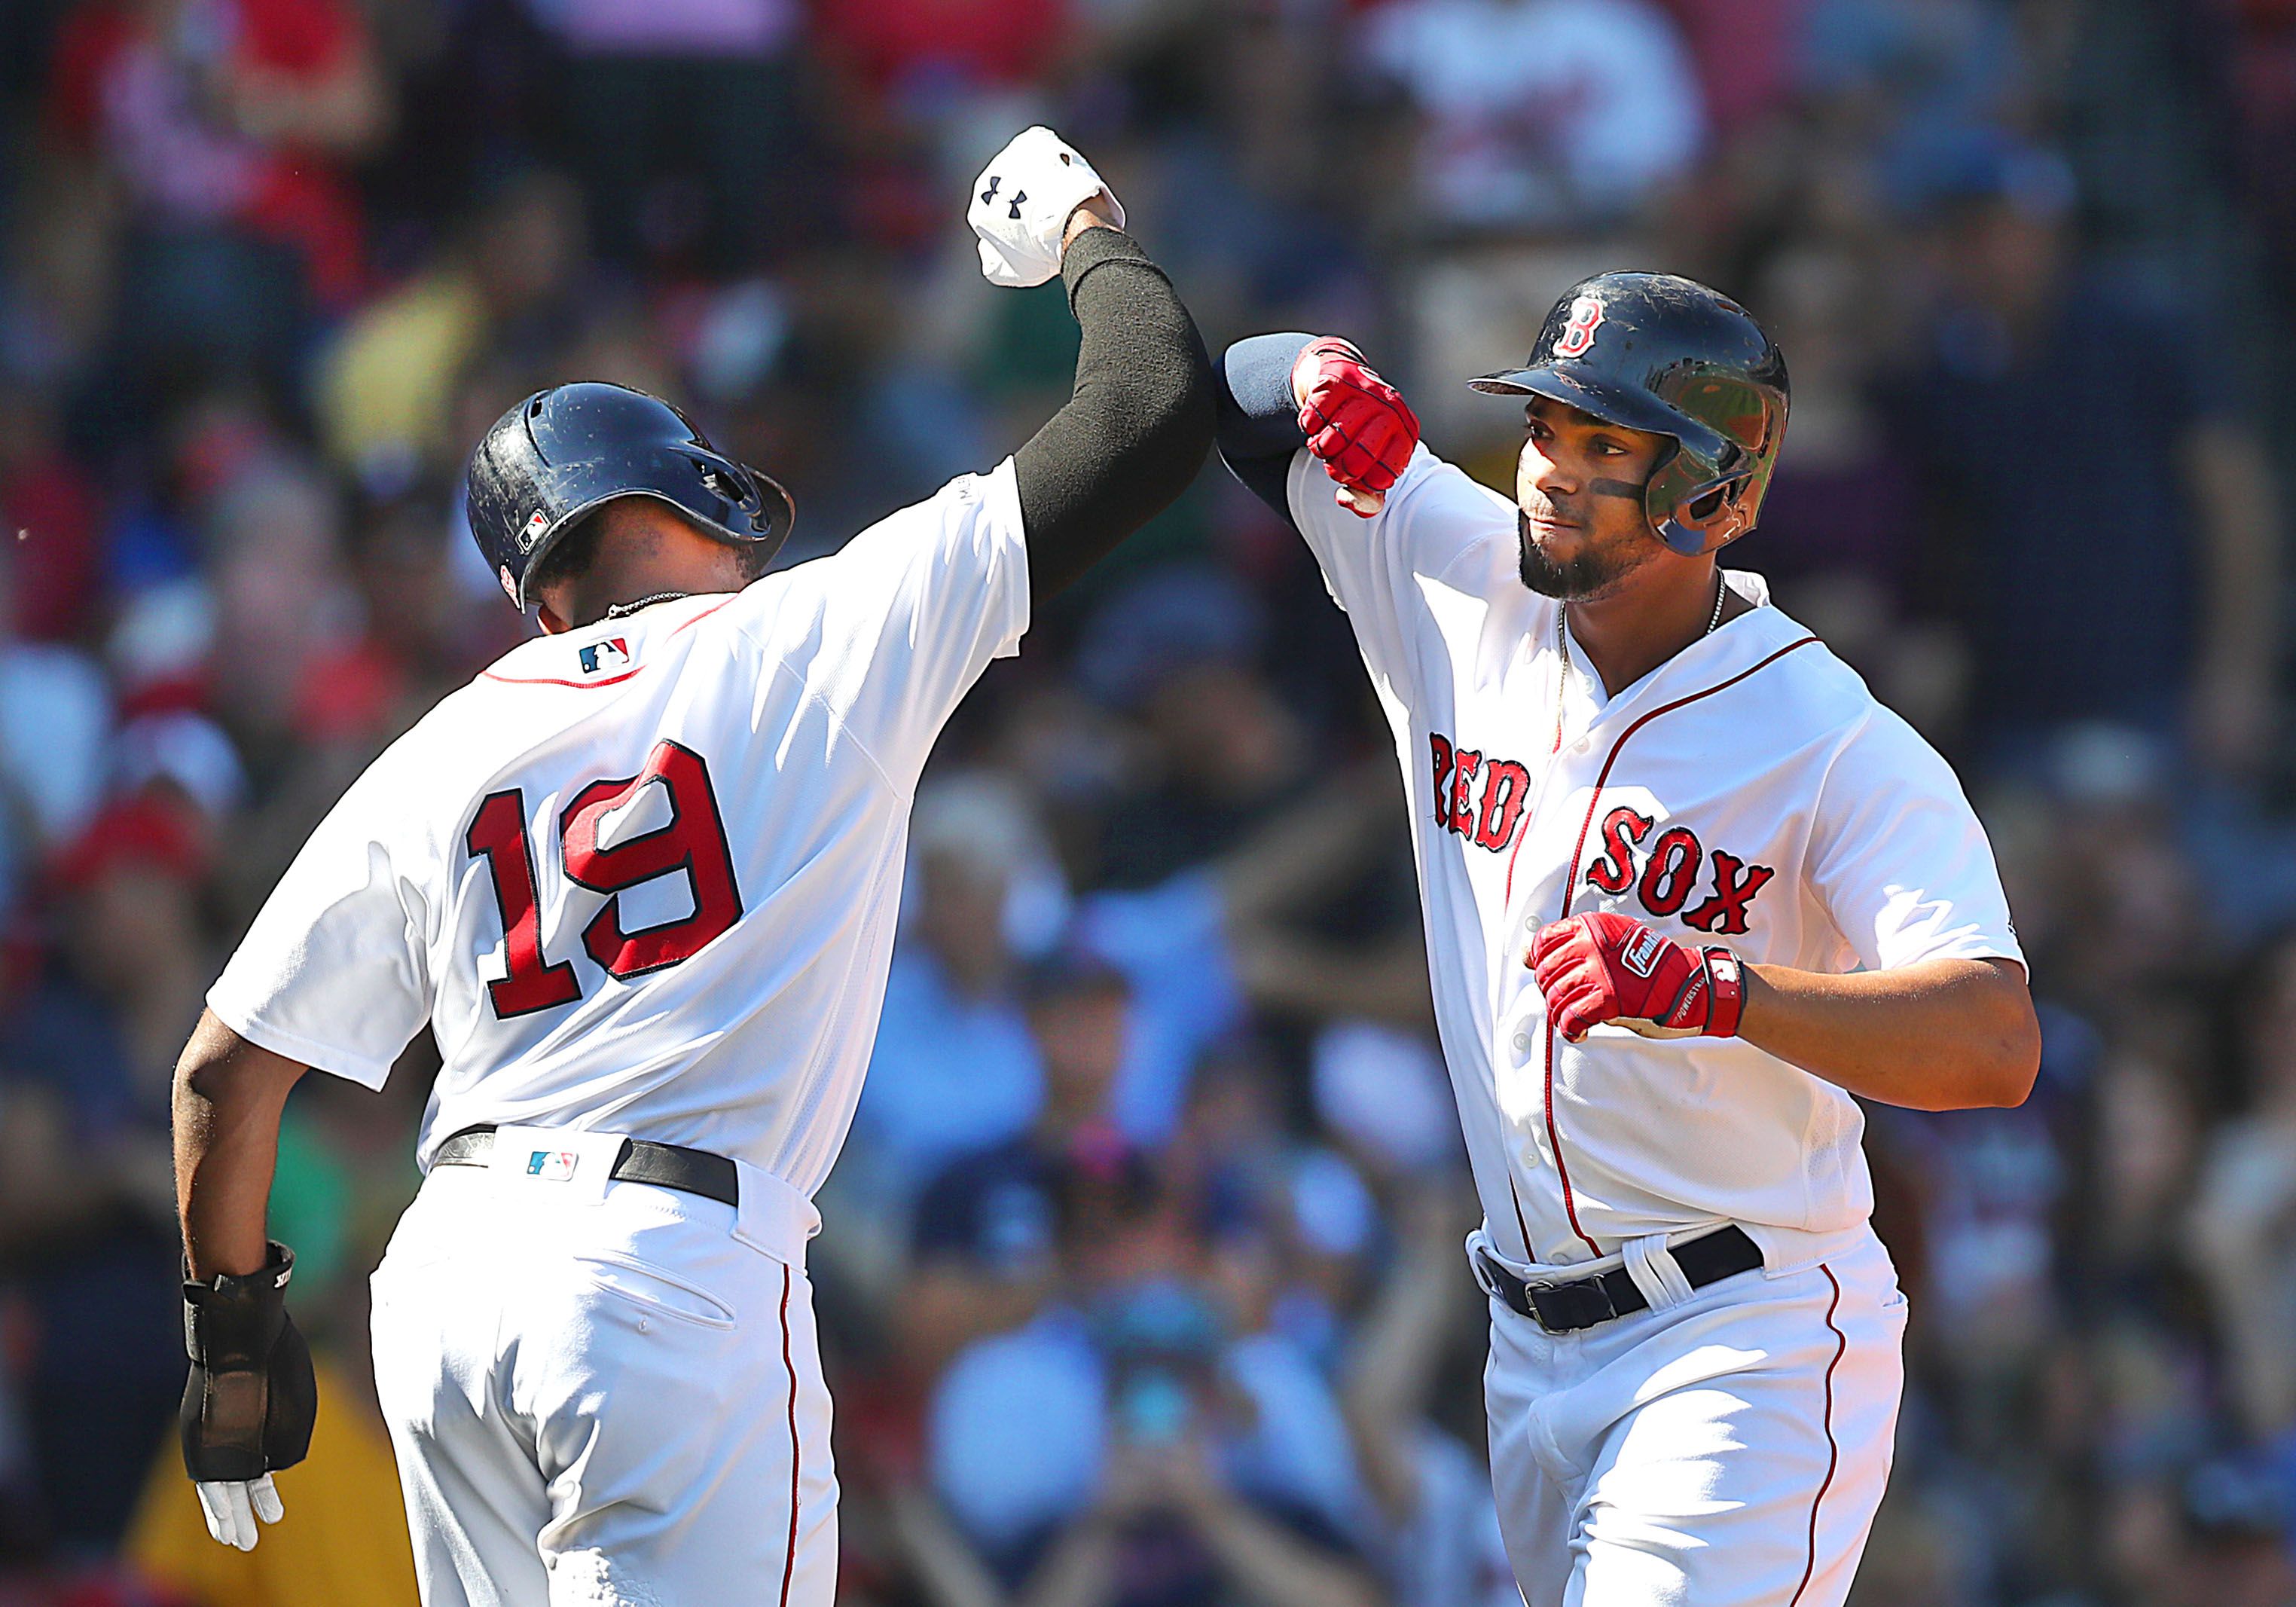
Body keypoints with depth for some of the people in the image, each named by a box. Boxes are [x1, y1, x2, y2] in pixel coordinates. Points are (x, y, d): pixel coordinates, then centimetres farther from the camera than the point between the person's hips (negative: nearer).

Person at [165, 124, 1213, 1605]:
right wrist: (1089, 232, 23)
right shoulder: (821, 643, 3)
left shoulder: (433, 762, 14)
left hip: (444, 1285, 5)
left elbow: (227, 1071, 14)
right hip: (676, 1269, -5)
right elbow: (1154, 414, 5)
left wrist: (233, 1320, 26)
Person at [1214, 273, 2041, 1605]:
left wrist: (1710, 986, -43)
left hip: (1747, 1345, -7)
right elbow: (1235, 396, 11)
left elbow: (1998, 1045, -29)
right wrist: (1328, 382, -14)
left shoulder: (1843, 747, -17)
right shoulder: (1463, 590, 1)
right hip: (1537, 1347, 7)